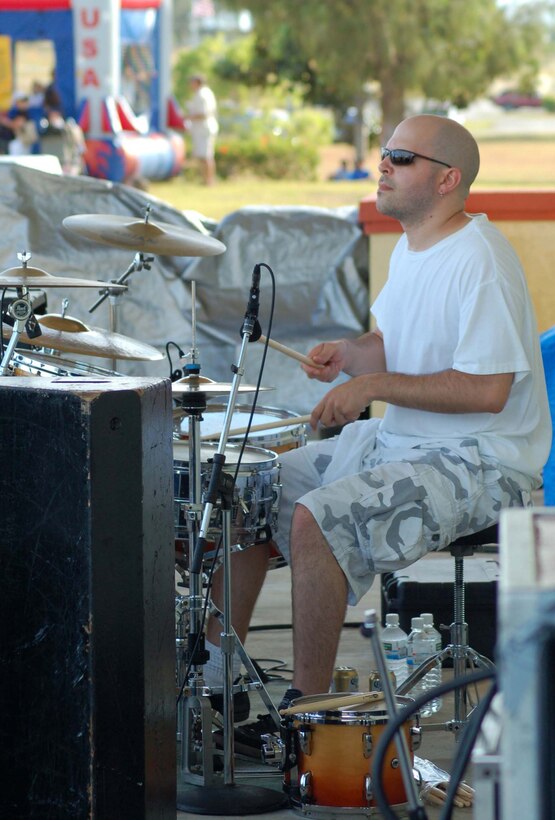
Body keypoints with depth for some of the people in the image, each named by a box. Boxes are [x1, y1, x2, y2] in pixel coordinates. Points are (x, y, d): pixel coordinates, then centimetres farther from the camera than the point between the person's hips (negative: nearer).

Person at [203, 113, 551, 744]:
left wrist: (374, 385, -23)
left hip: (481, 465, -10)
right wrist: (346, 353, -1)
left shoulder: (478, 260, -20)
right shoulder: (410, 248, 11)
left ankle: (307, 709, -15)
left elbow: (487, 389, -26)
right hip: (399, 442, 10)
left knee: (318, 518, -28)